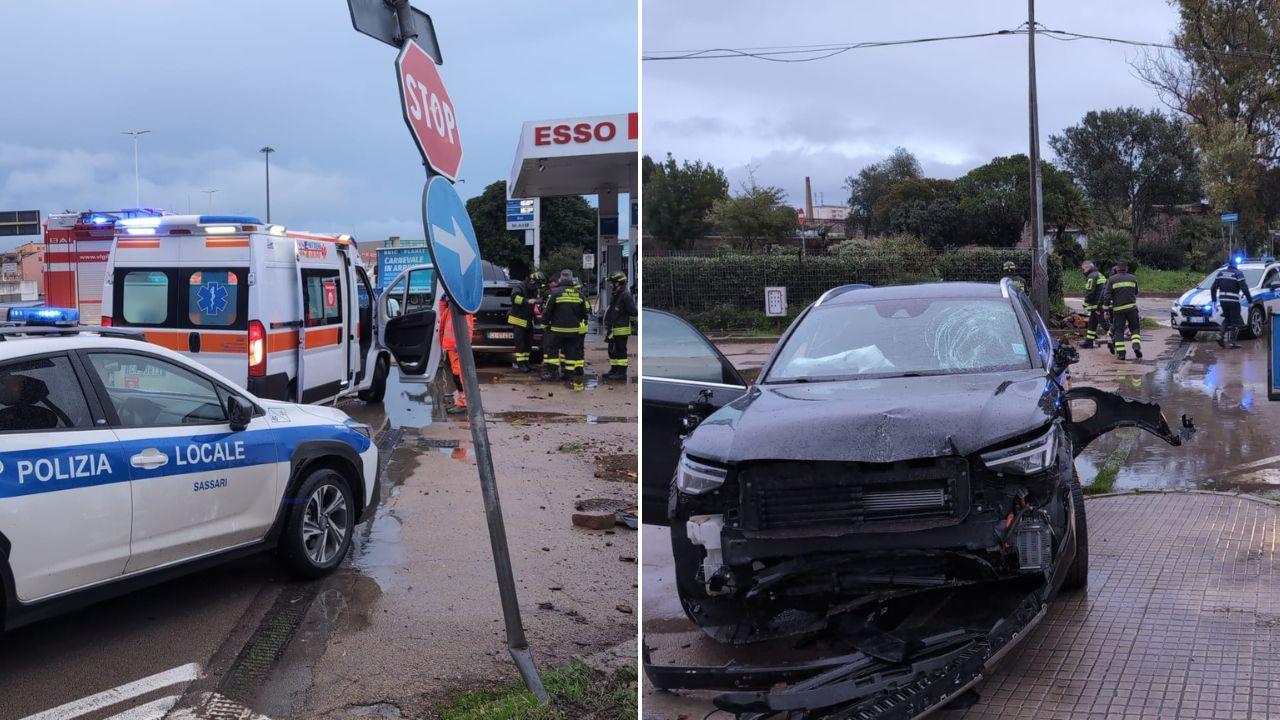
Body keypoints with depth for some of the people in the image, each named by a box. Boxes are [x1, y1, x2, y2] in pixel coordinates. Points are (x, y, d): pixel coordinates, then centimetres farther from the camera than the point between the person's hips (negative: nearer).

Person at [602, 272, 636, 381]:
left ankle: (622, 373, -2)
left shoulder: (626, 296, -16)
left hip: (622, 329, -10)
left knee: (620, 350, -6)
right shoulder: (614, 295, 15)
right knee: (612, 350, 16)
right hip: (613, 329, 10)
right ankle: (614, 370, 26)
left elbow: (633, 312, -19)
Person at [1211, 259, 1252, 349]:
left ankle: (1221, 336, 5)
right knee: (1235, 321, 2)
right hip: (1233, 301, -5)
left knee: (1227, 319, 21)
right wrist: (1250, 300, -4)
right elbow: (1244, 289, -11)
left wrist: (1214, 299, 24)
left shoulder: (1221, 273, 10)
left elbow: (1213, 288, 12)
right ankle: (1231, 342, -3)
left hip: (1223, 300, 5)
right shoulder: (1238, 274, -5)